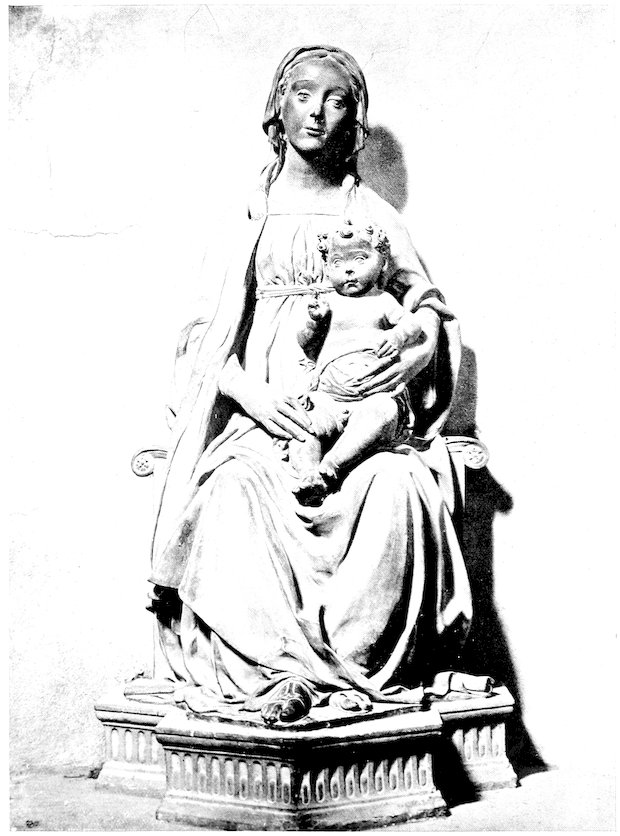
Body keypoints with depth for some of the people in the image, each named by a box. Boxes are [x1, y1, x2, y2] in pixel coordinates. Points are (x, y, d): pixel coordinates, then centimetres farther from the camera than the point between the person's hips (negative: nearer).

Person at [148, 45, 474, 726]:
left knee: (396, 484, -33)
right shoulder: (244, 211, 13)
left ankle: (354, 661, -27)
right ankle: (275, 665, -33)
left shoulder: (370, 212, 16)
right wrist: (250, 392, -11)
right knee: (238, 486, -34)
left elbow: (427, 303, 17)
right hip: (260, 409, 0)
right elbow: (206, 332, 8)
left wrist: (425, 346, -7)